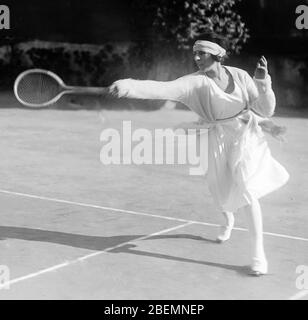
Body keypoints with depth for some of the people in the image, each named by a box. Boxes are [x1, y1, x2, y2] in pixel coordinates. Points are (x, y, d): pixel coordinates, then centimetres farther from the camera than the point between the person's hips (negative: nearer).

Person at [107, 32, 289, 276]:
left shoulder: (240, 76, -12)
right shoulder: (196, 82, -16)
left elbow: (266, 110, -8)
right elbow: (164, 88, -33)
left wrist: (263, 82, -25)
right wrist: (130, 86, -49)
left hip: (247, 136, -1)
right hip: (220, 141, 1)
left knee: (247, 191, -15)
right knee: (223, 193, 13)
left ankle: (259, 254, -4)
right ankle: (229, 222, 52)